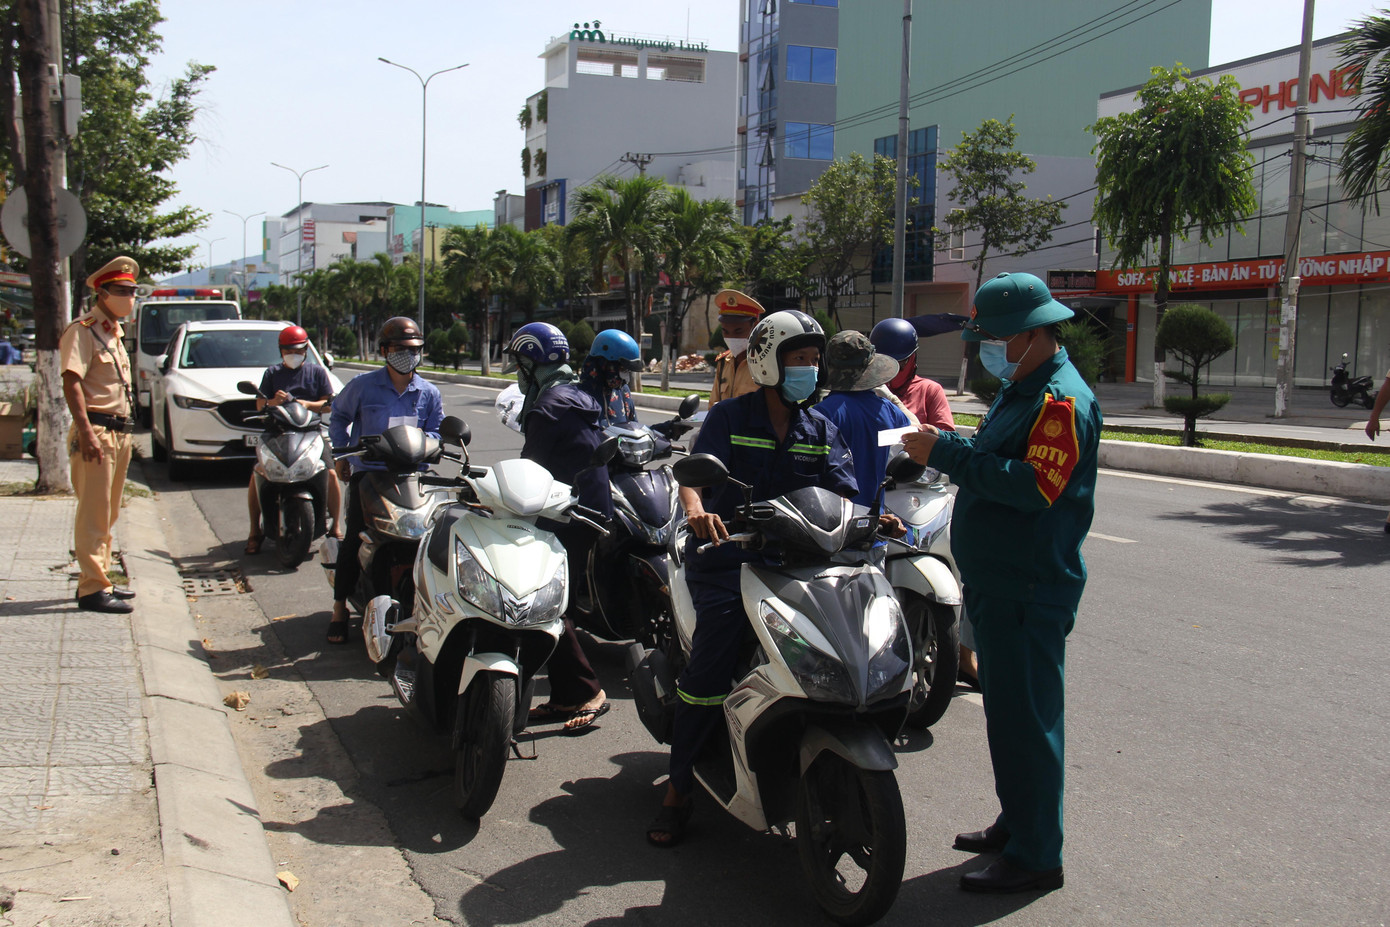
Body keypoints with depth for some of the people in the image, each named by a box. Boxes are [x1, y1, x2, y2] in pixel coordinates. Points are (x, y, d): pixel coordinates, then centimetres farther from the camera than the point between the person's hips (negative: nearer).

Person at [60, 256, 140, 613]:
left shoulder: (115, 332, 19)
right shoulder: (83, 330, -10)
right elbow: (71, 382, -19)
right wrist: (86, 431, -27)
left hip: (120, 432, 9)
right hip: (97, 431, -9)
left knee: (107, 515, 15)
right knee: (94, 514, -7)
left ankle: (99, 580, 24)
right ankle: (92, 590, -5)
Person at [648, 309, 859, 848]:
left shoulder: (821, 431, 16)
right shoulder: (729, 417, 3)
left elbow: (841, 495, 6)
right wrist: (696, 511, -35)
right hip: (727, 556, -4)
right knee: (712, 661, -20)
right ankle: (679, 787, -5)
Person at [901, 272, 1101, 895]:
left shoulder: (1062, 400, -16)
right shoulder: (1020, 390, 17)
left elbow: (1034, 487, -27)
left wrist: (948, 454, -25)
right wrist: (948, 450, 3)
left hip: (1029, 592, -10)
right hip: (997, 583, 10)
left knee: (1024, 719, -5)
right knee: (1005, 709, 19)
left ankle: (1035, 856, 4)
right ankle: (1015, 824, 33)